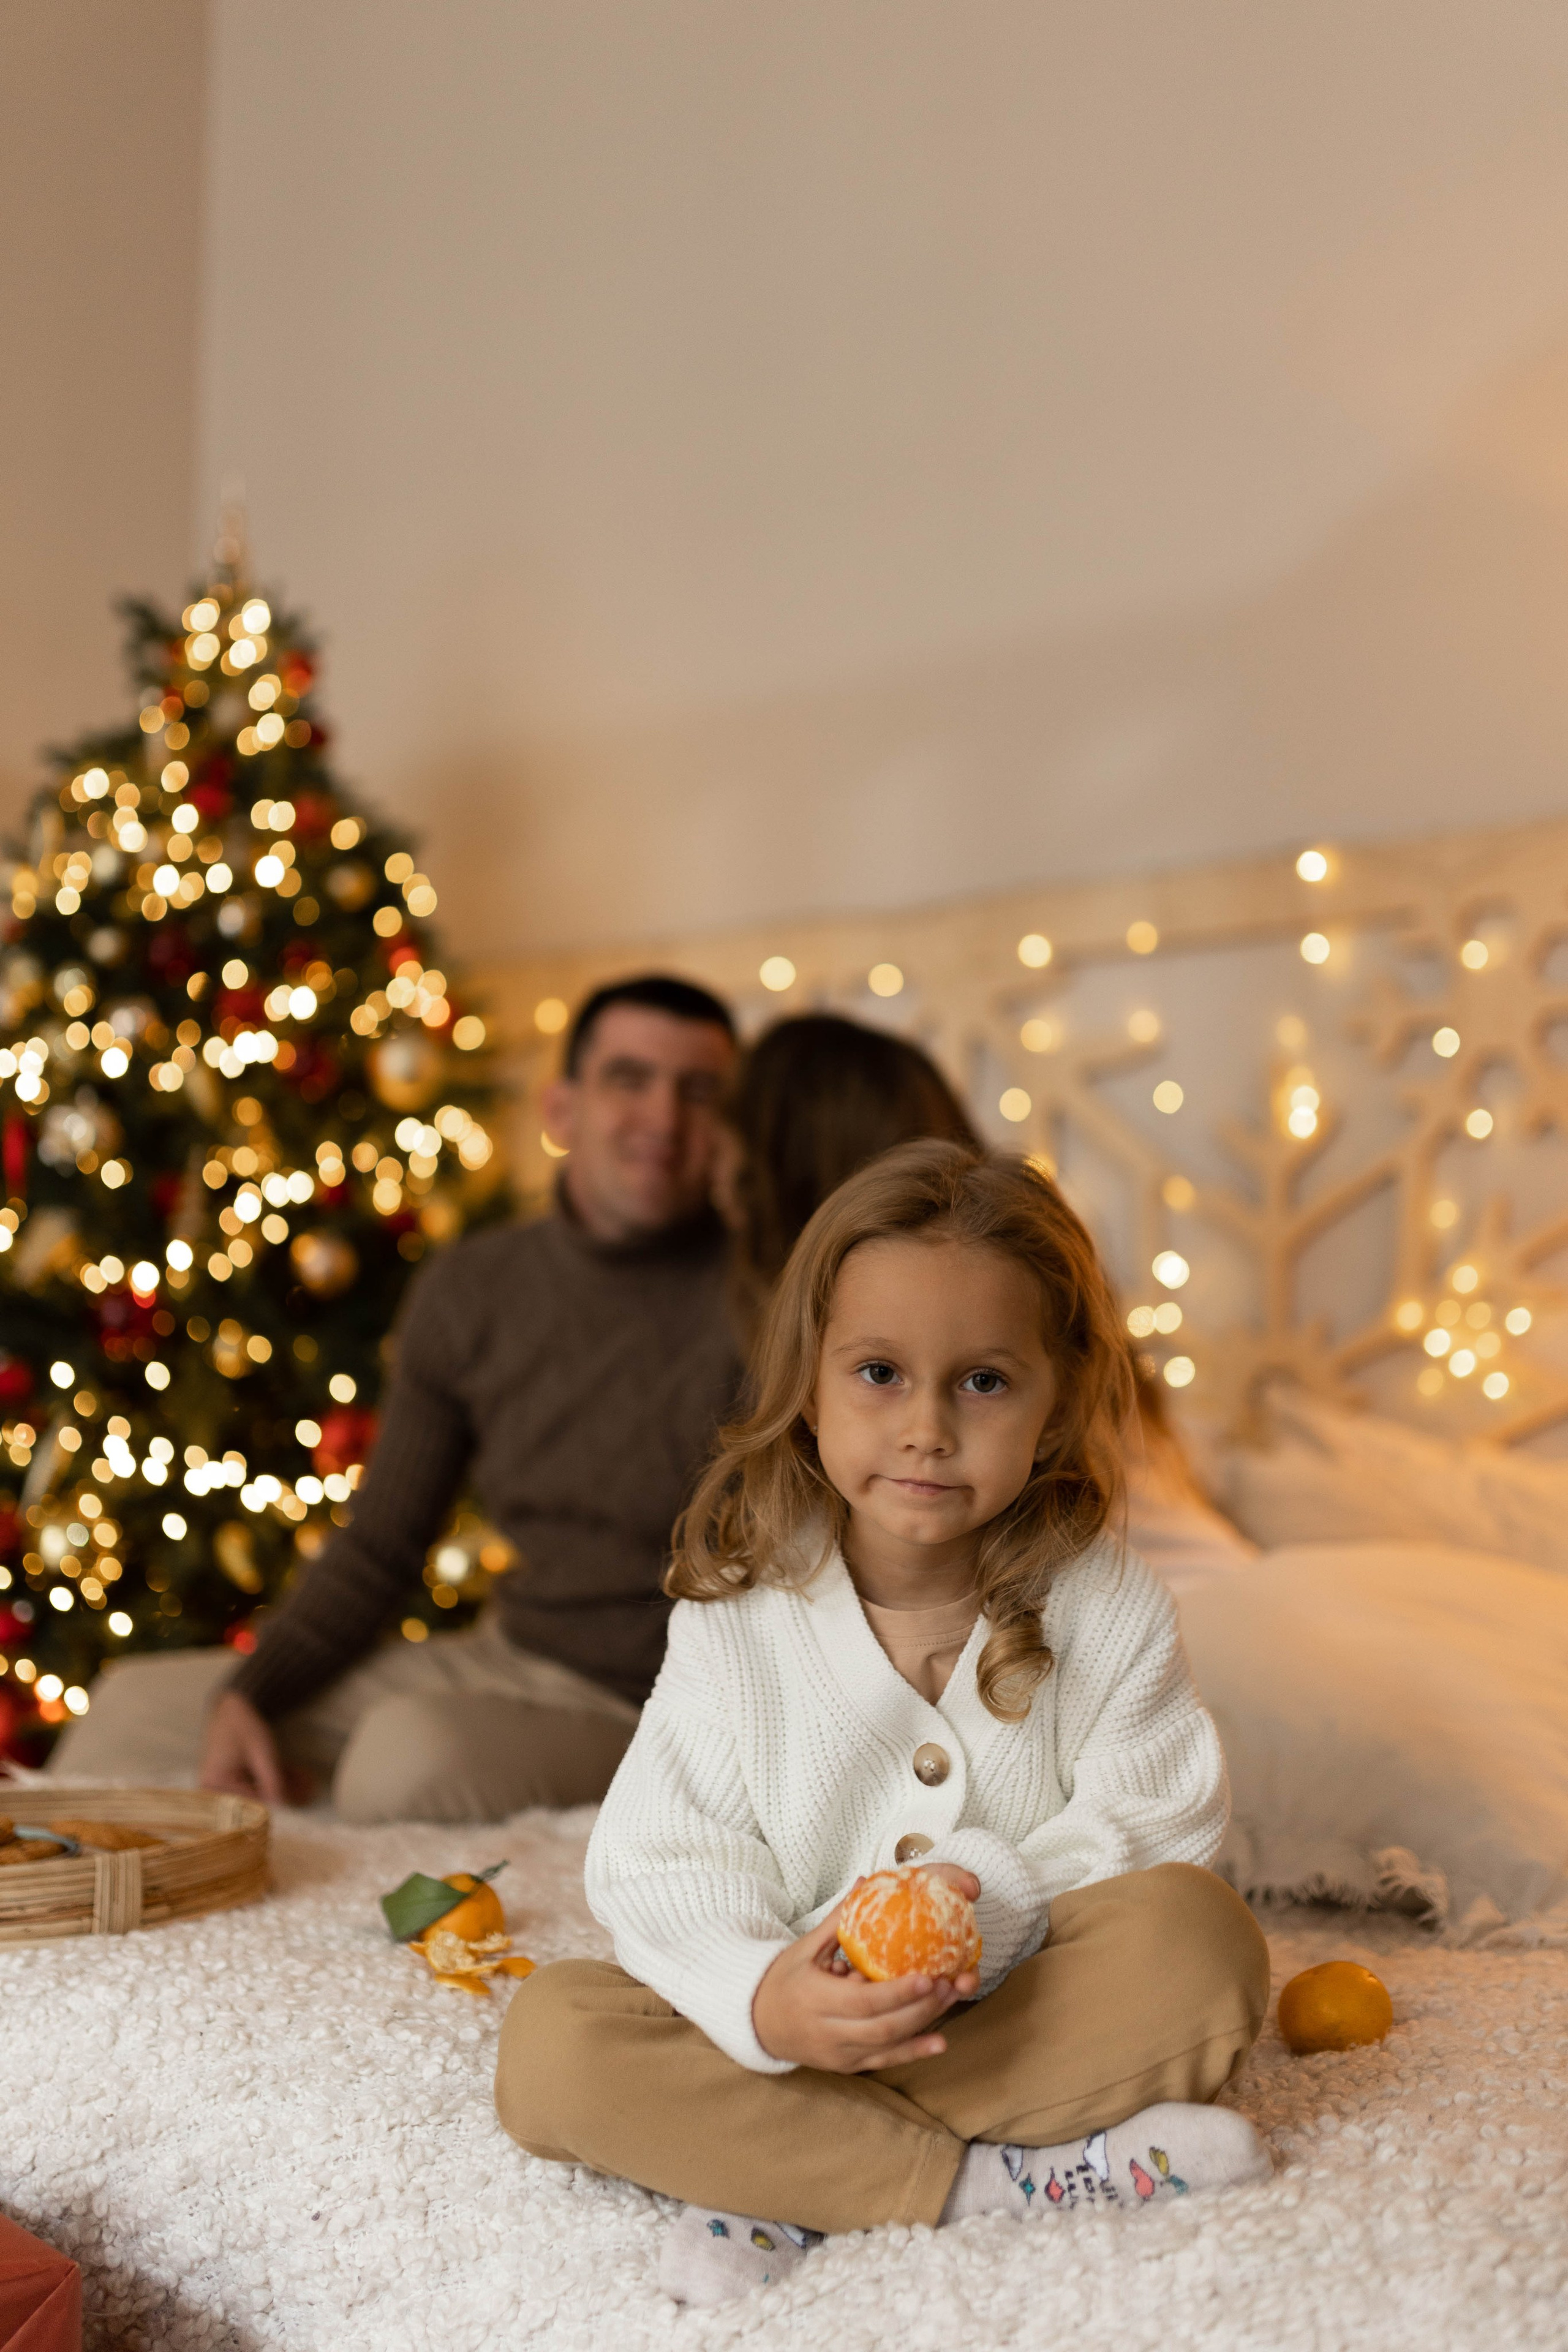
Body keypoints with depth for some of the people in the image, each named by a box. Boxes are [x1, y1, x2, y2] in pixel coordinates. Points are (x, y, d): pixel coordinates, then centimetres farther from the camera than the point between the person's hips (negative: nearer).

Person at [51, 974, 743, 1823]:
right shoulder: (469, 1290, 4)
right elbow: (377, 1549, 11)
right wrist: (248, 1695, -2)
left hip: (643, 1716, -6)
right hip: (496, 1658, 6)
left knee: (416, 1747, -36)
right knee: (139, 1701, 9)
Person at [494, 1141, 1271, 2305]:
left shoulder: (1108, 1608, -4)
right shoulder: (736, 1622, -5)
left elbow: (1152, 1830, -7)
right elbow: (666, 1868, -8)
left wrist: (988, 1901, -27)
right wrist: (764, 1998, -29)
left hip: (1035, 2014, 0)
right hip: (796, 2022, 0)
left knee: (1201, 1937, -29)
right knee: (551, 2040, -24)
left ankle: (786, 2183, -26)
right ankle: (1000, 2179, -26)